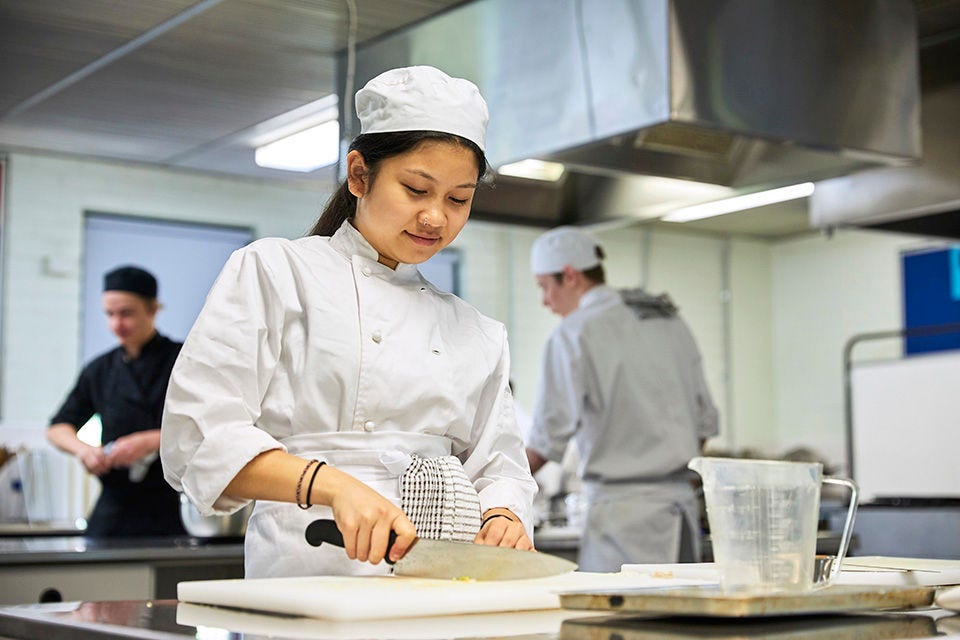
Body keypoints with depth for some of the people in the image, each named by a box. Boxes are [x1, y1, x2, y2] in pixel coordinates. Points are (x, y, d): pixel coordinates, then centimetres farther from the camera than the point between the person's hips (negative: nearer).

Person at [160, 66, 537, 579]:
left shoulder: (479, 335, 23)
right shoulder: (272, 272, 7)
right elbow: (201, 437, -4)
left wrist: (503, 517, -3)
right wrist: (329, 484, -18)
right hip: (314, 577, -5)